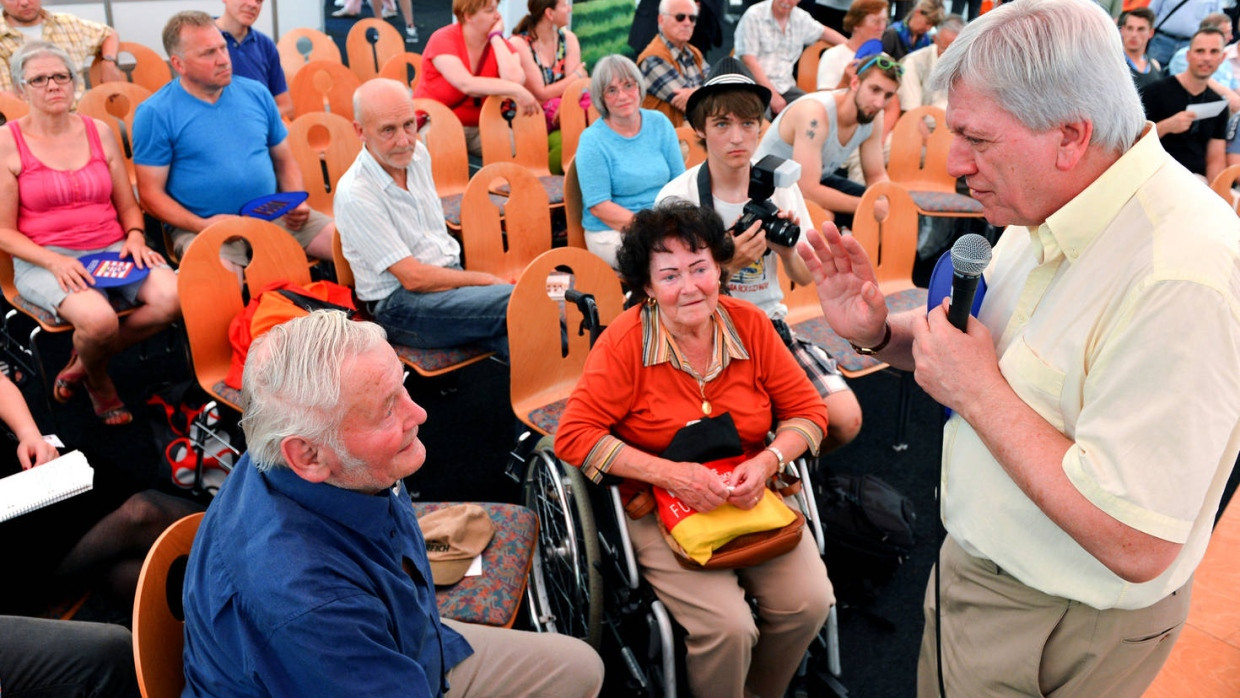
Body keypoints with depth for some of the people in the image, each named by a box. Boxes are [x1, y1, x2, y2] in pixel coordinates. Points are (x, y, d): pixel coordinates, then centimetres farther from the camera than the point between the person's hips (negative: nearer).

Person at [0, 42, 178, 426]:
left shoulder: (99, 132, 11)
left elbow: (127, 206, 16)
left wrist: (135, 238, -6)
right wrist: (55, 262, -18)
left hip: (112, 248, 4)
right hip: (44, 259, -4)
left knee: (171, 297, -25)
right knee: (98, 319, -34)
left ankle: (81, 364, 2)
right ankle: (97, 381, 7)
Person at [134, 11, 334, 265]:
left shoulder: (256, 93, 10)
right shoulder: (156, 113, -3)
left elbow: (285, 161, 17)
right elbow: (151, 193, -4)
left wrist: (298, 203, -2)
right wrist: (202, 225, -19)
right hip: (202, 226, -4)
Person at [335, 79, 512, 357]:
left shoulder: (418, 154, 6)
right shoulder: (354, 194, -16)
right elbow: (413, 277, -16)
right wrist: (488, 279, -11)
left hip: (452, 276, 7)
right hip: (400, 304, -7)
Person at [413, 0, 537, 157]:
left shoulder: (499, 42, 0)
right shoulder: (442, 40, -12)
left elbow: (514, 79, -22)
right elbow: (467, 84, -29)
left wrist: (496, 37, -13)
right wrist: (516, 90, -34)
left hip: (480, 126, 4)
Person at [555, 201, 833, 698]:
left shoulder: (750, 325, -2)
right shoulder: (625, 341, -13)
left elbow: (808, 412, 3)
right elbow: (575, 435, -16)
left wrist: (767, 462, -17)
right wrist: (669, 474, -24)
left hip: (753, 496, 4)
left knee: (809, 601, -15)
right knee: (728, 627, -23)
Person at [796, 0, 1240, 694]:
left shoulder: (1183, 278, -33)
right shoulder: (1050, 213, -3)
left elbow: (1136, 545, -33)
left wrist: (977, 391, -27)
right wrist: (878, 333, -7)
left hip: (1064, 630, -8)